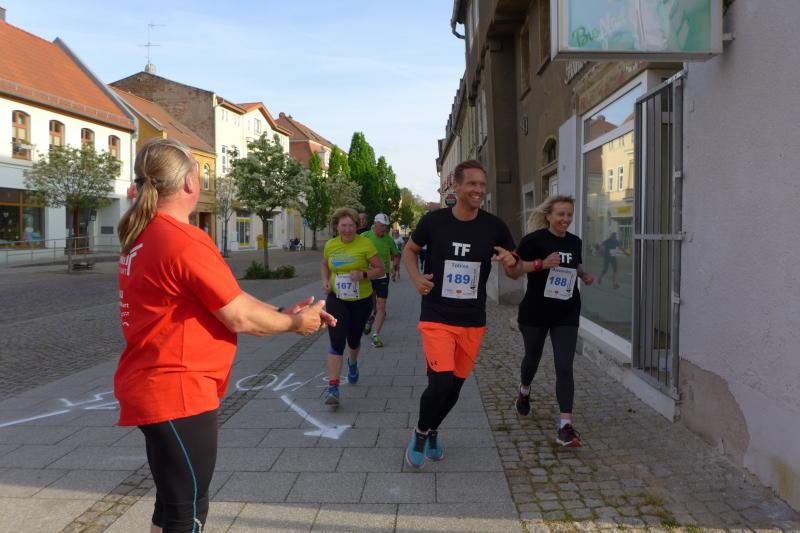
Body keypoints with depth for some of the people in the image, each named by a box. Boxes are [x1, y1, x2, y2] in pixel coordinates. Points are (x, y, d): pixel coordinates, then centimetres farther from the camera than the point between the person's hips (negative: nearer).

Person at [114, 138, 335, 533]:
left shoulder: (142, 236, 9)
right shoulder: (185, 241, -23)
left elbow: (229, 298, 11)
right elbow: (241, 318, -17)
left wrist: (283, 312, 9)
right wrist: (293, 323, 0)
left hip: (155, 387, 10)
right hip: (178, 393, -10)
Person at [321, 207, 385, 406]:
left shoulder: (365, 243, -13)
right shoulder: (330, 245, -2)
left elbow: (380, 270, -8)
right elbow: (325, 266, 17)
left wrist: (363, 274, -26)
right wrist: (325, 281, -2)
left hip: (361, 301, -1)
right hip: (337, 300, 1)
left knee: (353, 340, 18)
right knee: (337, 343, -12)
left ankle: (352, 363, 53)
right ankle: (333, 388, -10)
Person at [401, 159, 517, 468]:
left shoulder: (494, 227, -3)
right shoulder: (434, 220, -7)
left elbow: (513, 268, 8)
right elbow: (409, 250, 10)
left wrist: (510, 264, -16)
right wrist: (416, 278, -10)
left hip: (473, 321, 3)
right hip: (437, 318, -3)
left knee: (456, 385, 13)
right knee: (441, 382, -16)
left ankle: (433, 431, 42)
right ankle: (420, 433, 14)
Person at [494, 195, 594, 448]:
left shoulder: (575, 242, 4)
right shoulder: (534, 240, -13)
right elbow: (513, 271, -15)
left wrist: (584, 275, 2)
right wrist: (541, 263, -28)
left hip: (566, 315, 3)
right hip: (535, 312, -2)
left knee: (564, 367, -7)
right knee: (532, 358, 20)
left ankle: (566, 426, -4)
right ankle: (524, 391, 52)